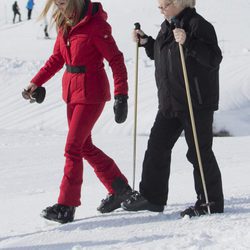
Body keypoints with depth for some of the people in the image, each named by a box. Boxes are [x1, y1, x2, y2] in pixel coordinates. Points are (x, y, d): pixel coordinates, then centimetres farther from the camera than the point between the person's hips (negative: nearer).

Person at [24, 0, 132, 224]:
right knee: (85, 146, 14)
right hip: (72, 90, 8)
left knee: (73, 147, -9)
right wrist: (36, 82, 5)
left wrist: (121, 95, -19)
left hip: (92, 93, -8)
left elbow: (116, 59, -15)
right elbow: (57, 58, 15)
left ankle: (66, 207, -5)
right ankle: (119, 188, 27)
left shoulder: (95, 24, -18)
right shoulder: (65, 24, 6)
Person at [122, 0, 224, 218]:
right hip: (170, 103, 9)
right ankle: (152, 196, 21)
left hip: (197, 103, -9)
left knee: (199, 152, -3)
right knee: (157, 146, 10)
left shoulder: (198, 25, -13)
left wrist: (188, 43, -32)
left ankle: (211, 202, 6)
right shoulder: (167, 27, 13)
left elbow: (214, 58, -22)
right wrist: (145, 42, 12)